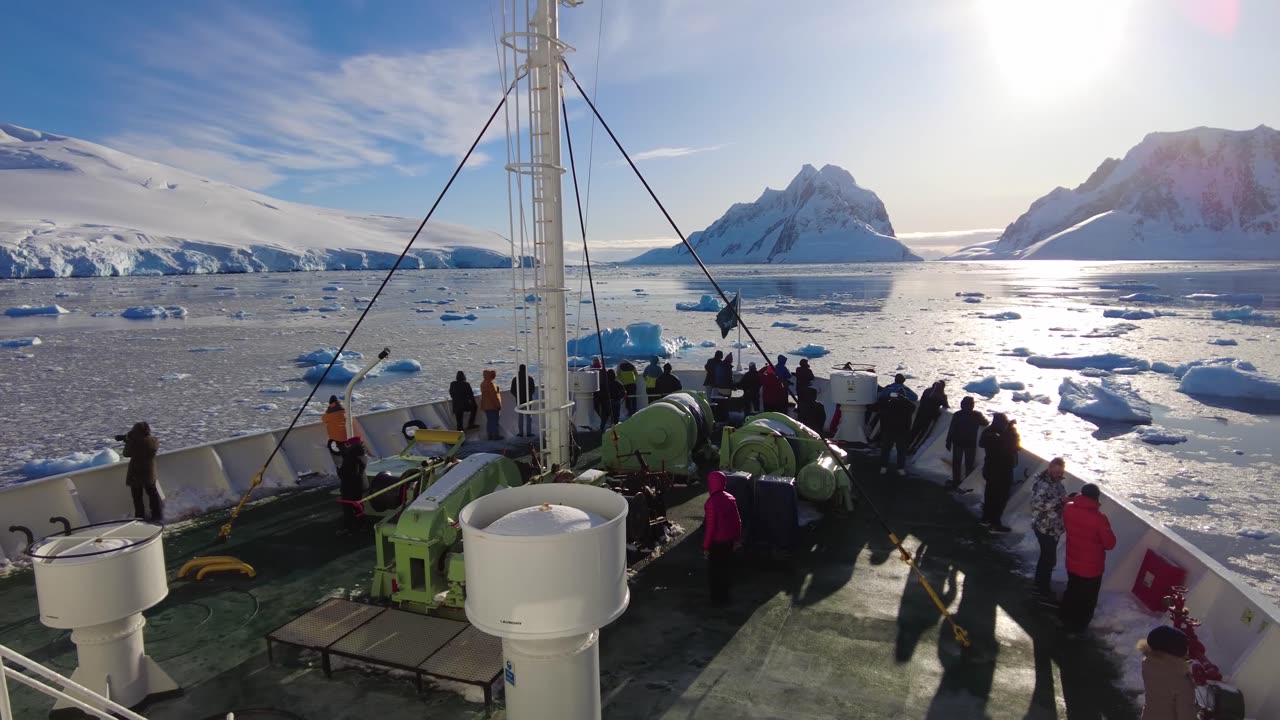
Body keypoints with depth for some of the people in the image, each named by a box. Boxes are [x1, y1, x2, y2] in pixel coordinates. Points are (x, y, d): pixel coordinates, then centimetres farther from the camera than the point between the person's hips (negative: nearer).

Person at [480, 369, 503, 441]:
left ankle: (490, 435, 14)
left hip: (486, 406, 9)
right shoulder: (490, 384, -19)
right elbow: (494, 395, -19)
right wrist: (499, 405, -13)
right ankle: (496, 435, -3)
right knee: (494, 420, -4)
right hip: (493, 405, -9)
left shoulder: (483, 383, 11)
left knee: (489, 420, 12)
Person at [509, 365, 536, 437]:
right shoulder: (530, 378, -6)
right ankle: (528, 432, 6)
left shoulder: (515, 379, -6)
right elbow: (533, 389, -2)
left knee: (520, 417, 7)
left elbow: (512, 391, -2)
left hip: (519, 400, 0)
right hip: (528, 399, 0)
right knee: (528, 416, 7)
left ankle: (521, 432, 7)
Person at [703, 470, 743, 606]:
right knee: (726, 566, 19)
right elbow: (738, 520, 5)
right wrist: (737, 538, 16)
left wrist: (706, 546, -13)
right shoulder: (730, 498, -1)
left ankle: (718, 598, 18)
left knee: (715, 570, 8)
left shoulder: (712, 502, -23)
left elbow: (710, 526, -22)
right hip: (729, 539, 7)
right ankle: (725, 596, 32)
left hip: (716, 541, -7)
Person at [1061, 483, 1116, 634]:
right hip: (1091, 568, -5)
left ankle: (1066, 622, 42)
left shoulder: (1068, 508, -13)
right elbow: (1110, 543, -18)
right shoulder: (1099, 518, -29)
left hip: (1072, 563, 5)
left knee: (1071, 593, 26)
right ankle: (1078, 628, 30)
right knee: (1087, 600, 17)